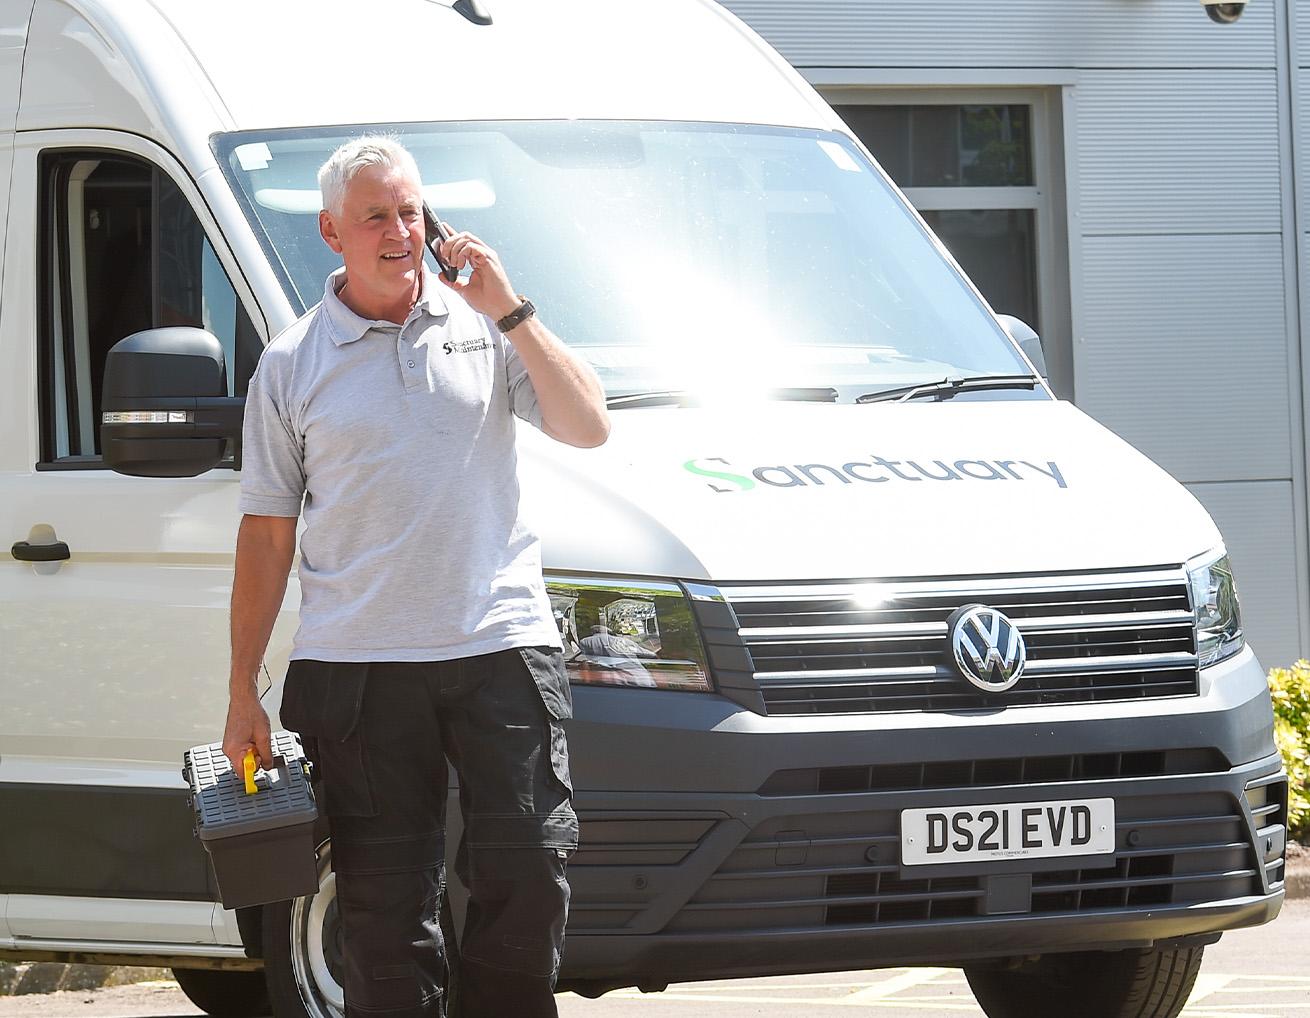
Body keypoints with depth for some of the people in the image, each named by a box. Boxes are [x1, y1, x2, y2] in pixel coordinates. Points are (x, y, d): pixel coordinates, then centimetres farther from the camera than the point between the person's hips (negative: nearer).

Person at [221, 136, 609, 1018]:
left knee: (529, 872, -5)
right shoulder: (293, 365, 7)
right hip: (357, 665, 0)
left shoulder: (481, 326, 8)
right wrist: (243, 694, 5)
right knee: (386, 904, 1)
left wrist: (510, 311, -9)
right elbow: (268, 531, 9)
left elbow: (588, 426, -1)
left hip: (502, 644, 0)